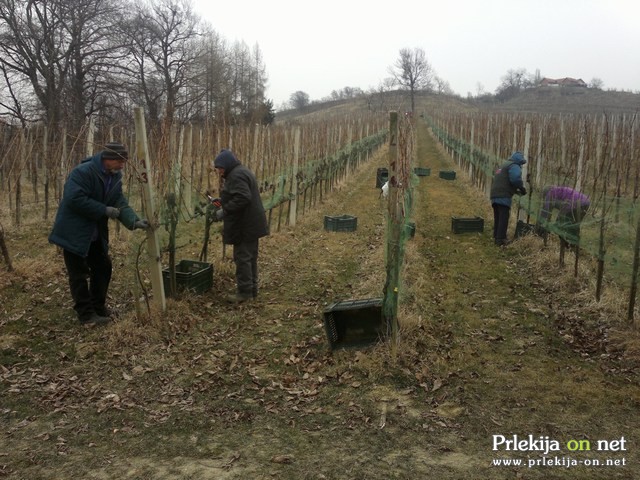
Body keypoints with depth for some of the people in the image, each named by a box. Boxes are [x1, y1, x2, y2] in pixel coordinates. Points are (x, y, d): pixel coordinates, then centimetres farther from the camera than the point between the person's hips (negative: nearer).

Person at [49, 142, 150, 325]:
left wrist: (134, 221, -21)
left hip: (96, 234, 8)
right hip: (75, 232, -8)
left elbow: (120, 203, -4)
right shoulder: (82, 172, -23)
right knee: (79, 274, 0)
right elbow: (74, 199, -31)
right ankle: (86, 313, 9)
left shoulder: (115, 177, 2)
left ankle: (98, 307, 29)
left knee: (103, 268, 14)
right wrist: (105, 210, -27)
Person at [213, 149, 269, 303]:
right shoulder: (241, 171, 18)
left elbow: (242, 198, -28)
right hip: (251, 223, 11)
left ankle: (245, 291, 0)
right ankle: (252, 289, 21)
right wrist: (222, 202, 17)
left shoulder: (236, 175, -17)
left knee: (242, 258, -5)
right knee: (250, 257, 14)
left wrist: (224, 211, -22)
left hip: (245, 225, -11)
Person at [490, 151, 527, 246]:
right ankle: (501, 239, -9)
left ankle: (496, 237, 18)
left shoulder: (503, 167, 29)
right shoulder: (514, 166, -1)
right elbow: (515, 179, -20)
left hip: (494, 195, 9)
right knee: (504, 218, -7)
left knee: (498, 218, 15)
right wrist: (522, 188, -5)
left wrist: (515, 190, 24)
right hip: (503, 196, -9)